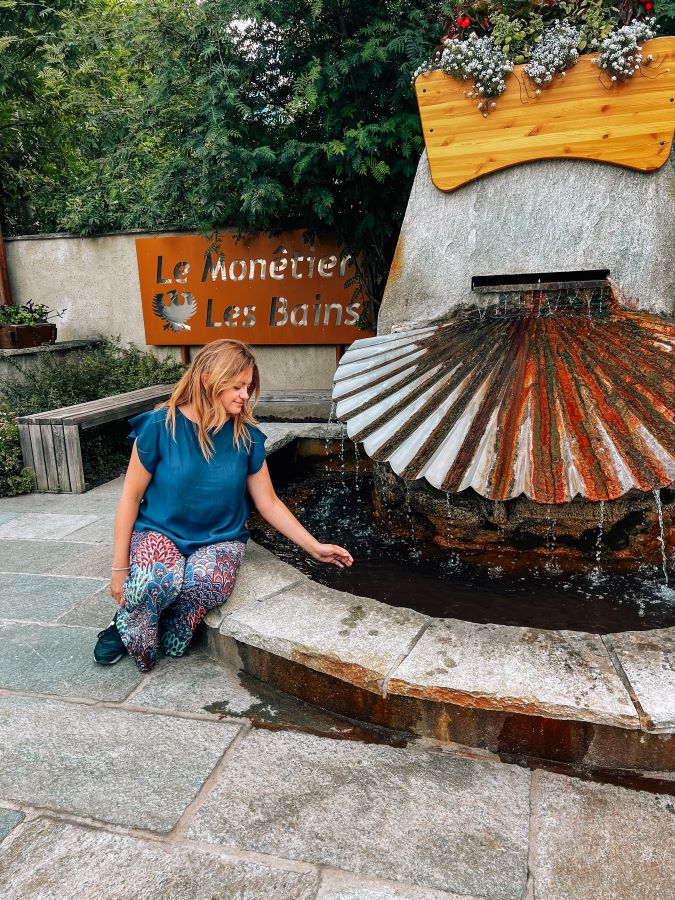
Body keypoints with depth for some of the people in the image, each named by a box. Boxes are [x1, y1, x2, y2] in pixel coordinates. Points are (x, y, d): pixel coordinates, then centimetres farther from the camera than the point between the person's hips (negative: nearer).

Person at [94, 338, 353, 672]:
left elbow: (269, 503, 5)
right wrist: (120, 567, -5)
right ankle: (126, 624, -2)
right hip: (160, 532, -1)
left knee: (206, 582, -34)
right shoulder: (161, 425, -11)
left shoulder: (246, 437, -3)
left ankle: (170, 638, -2)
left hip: (219, 539, 2)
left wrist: (315, 547, 3)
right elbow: (131, 497, -5)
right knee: (157, 581, -36)